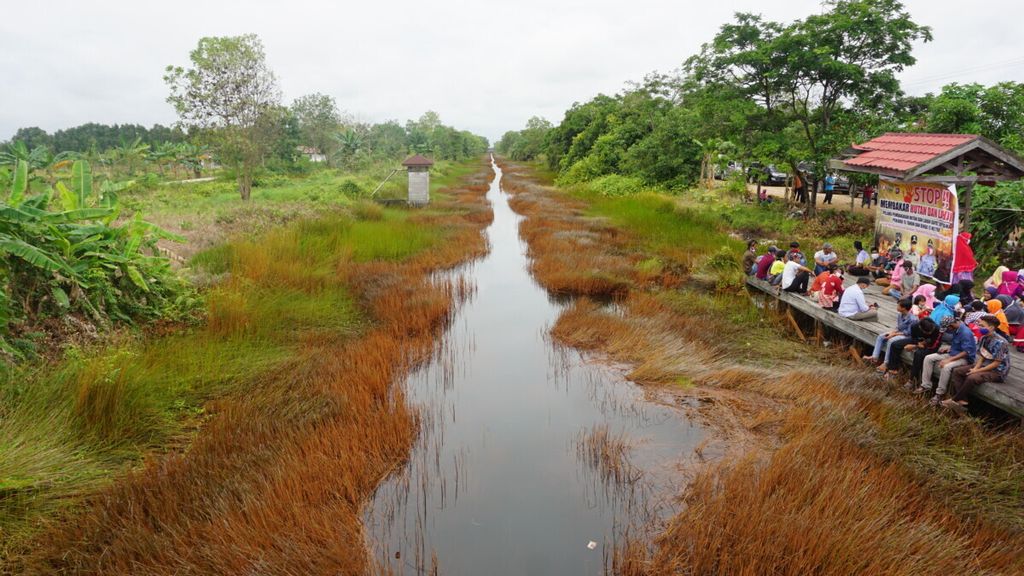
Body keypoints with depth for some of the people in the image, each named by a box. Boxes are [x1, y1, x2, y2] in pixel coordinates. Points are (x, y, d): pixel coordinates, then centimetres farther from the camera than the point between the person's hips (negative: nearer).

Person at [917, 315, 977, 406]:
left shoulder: (965, 333, -24)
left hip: (964, 358, -9)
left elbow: (966, 352, -26)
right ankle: (926, 386, -4)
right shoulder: (956, 329, 2)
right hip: (952, 354, 9)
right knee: (928, 358, -2)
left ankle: (940, 393, -21)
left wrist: (949, 360, -28)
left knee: (946, 367, -36)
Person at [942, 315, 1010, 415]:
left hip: (997, 371, -9)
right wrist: (975, 367, -10)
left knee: (972, 378, -33)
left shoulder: (1000, 342, -23)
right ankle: (962, 401, -17)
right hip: (983, 365, 9)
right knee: (957, 371, -5)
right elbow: (982, 356, 8)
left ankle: (955, 400, -16)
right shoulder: (983, 338, 2)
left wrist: (977, 371, -19)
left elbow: (996, 364, -21)